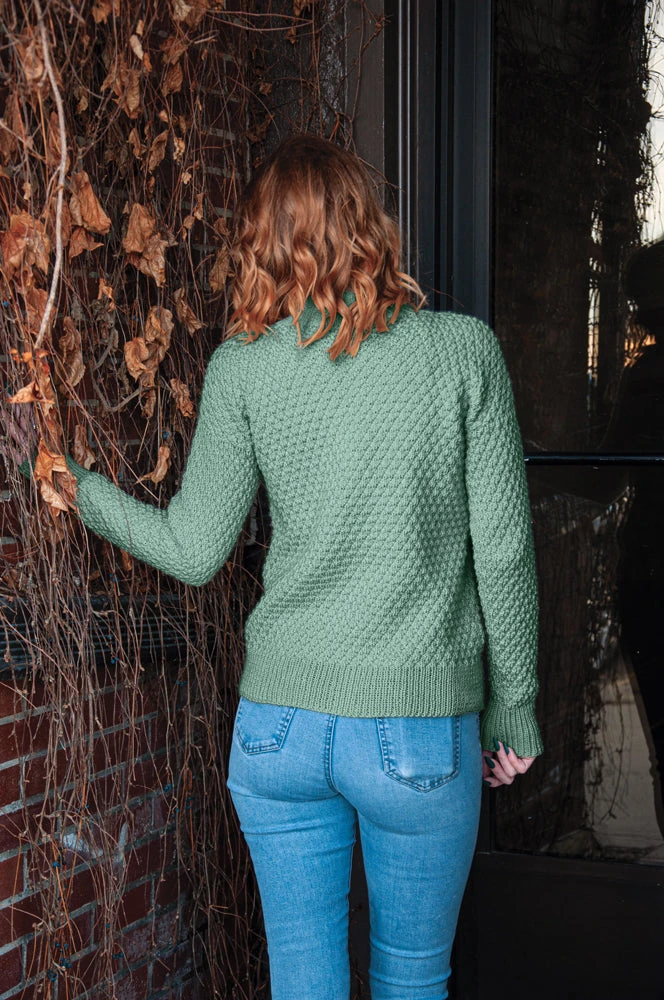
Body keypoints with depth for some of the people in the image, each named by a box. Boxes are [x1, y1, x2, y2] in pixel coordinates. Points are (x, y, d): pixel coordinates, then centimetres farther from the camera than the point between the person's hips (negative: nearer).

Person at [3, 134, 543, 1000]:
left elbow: (194, 551, -1)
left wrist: (72, 482, 12)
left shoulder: (244, 365, -4)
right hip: (420, 730, -1)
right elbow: (504, 552, -4)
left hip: (278, 723, 1)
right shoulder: (465, 349, -6)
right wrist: (513, 709, 7)